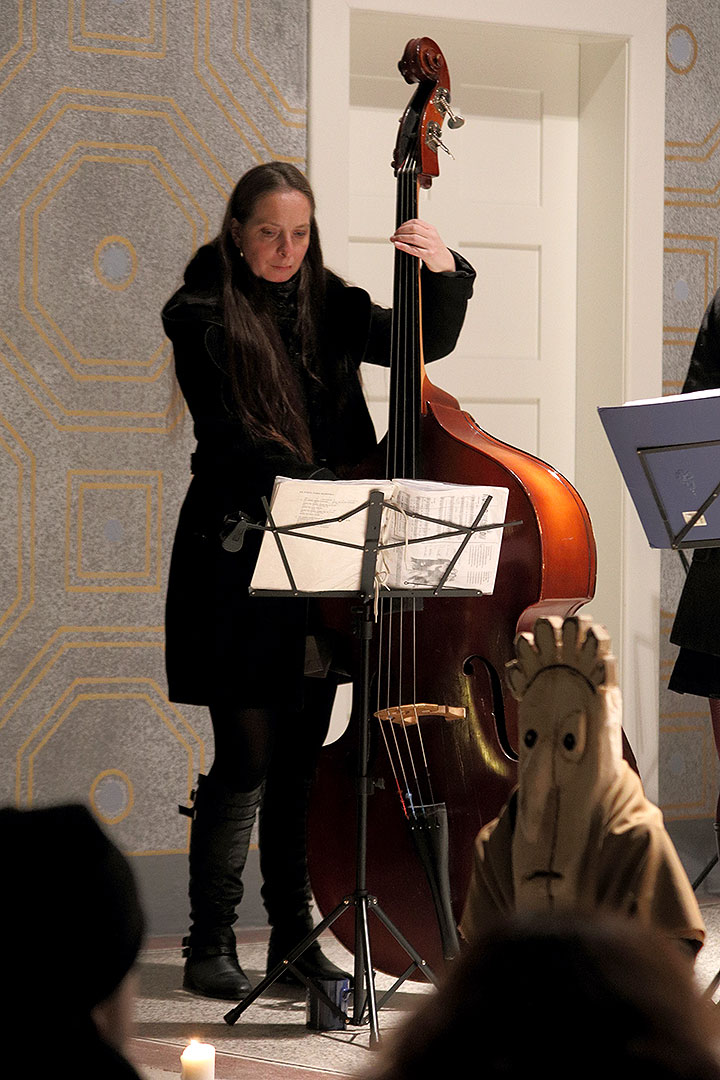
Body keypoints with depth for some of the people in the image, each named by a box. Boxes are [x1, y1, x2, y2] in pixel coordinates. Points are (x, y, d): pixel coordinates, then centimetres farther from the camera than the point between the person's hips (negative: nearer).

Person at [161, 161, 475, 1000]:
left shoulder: (330, 309, 11)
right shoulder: (203, 318, -5)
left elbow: (425, 341, 4)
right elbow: (232, 440, -14)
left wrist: (444, 273, -15)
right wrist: (330, 487, -25)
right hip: (237, 560, -5)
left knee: (301, 758, 10)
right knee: (247, 760, -4)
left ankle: (293, 935, 19)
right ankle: (210, 943, 8)